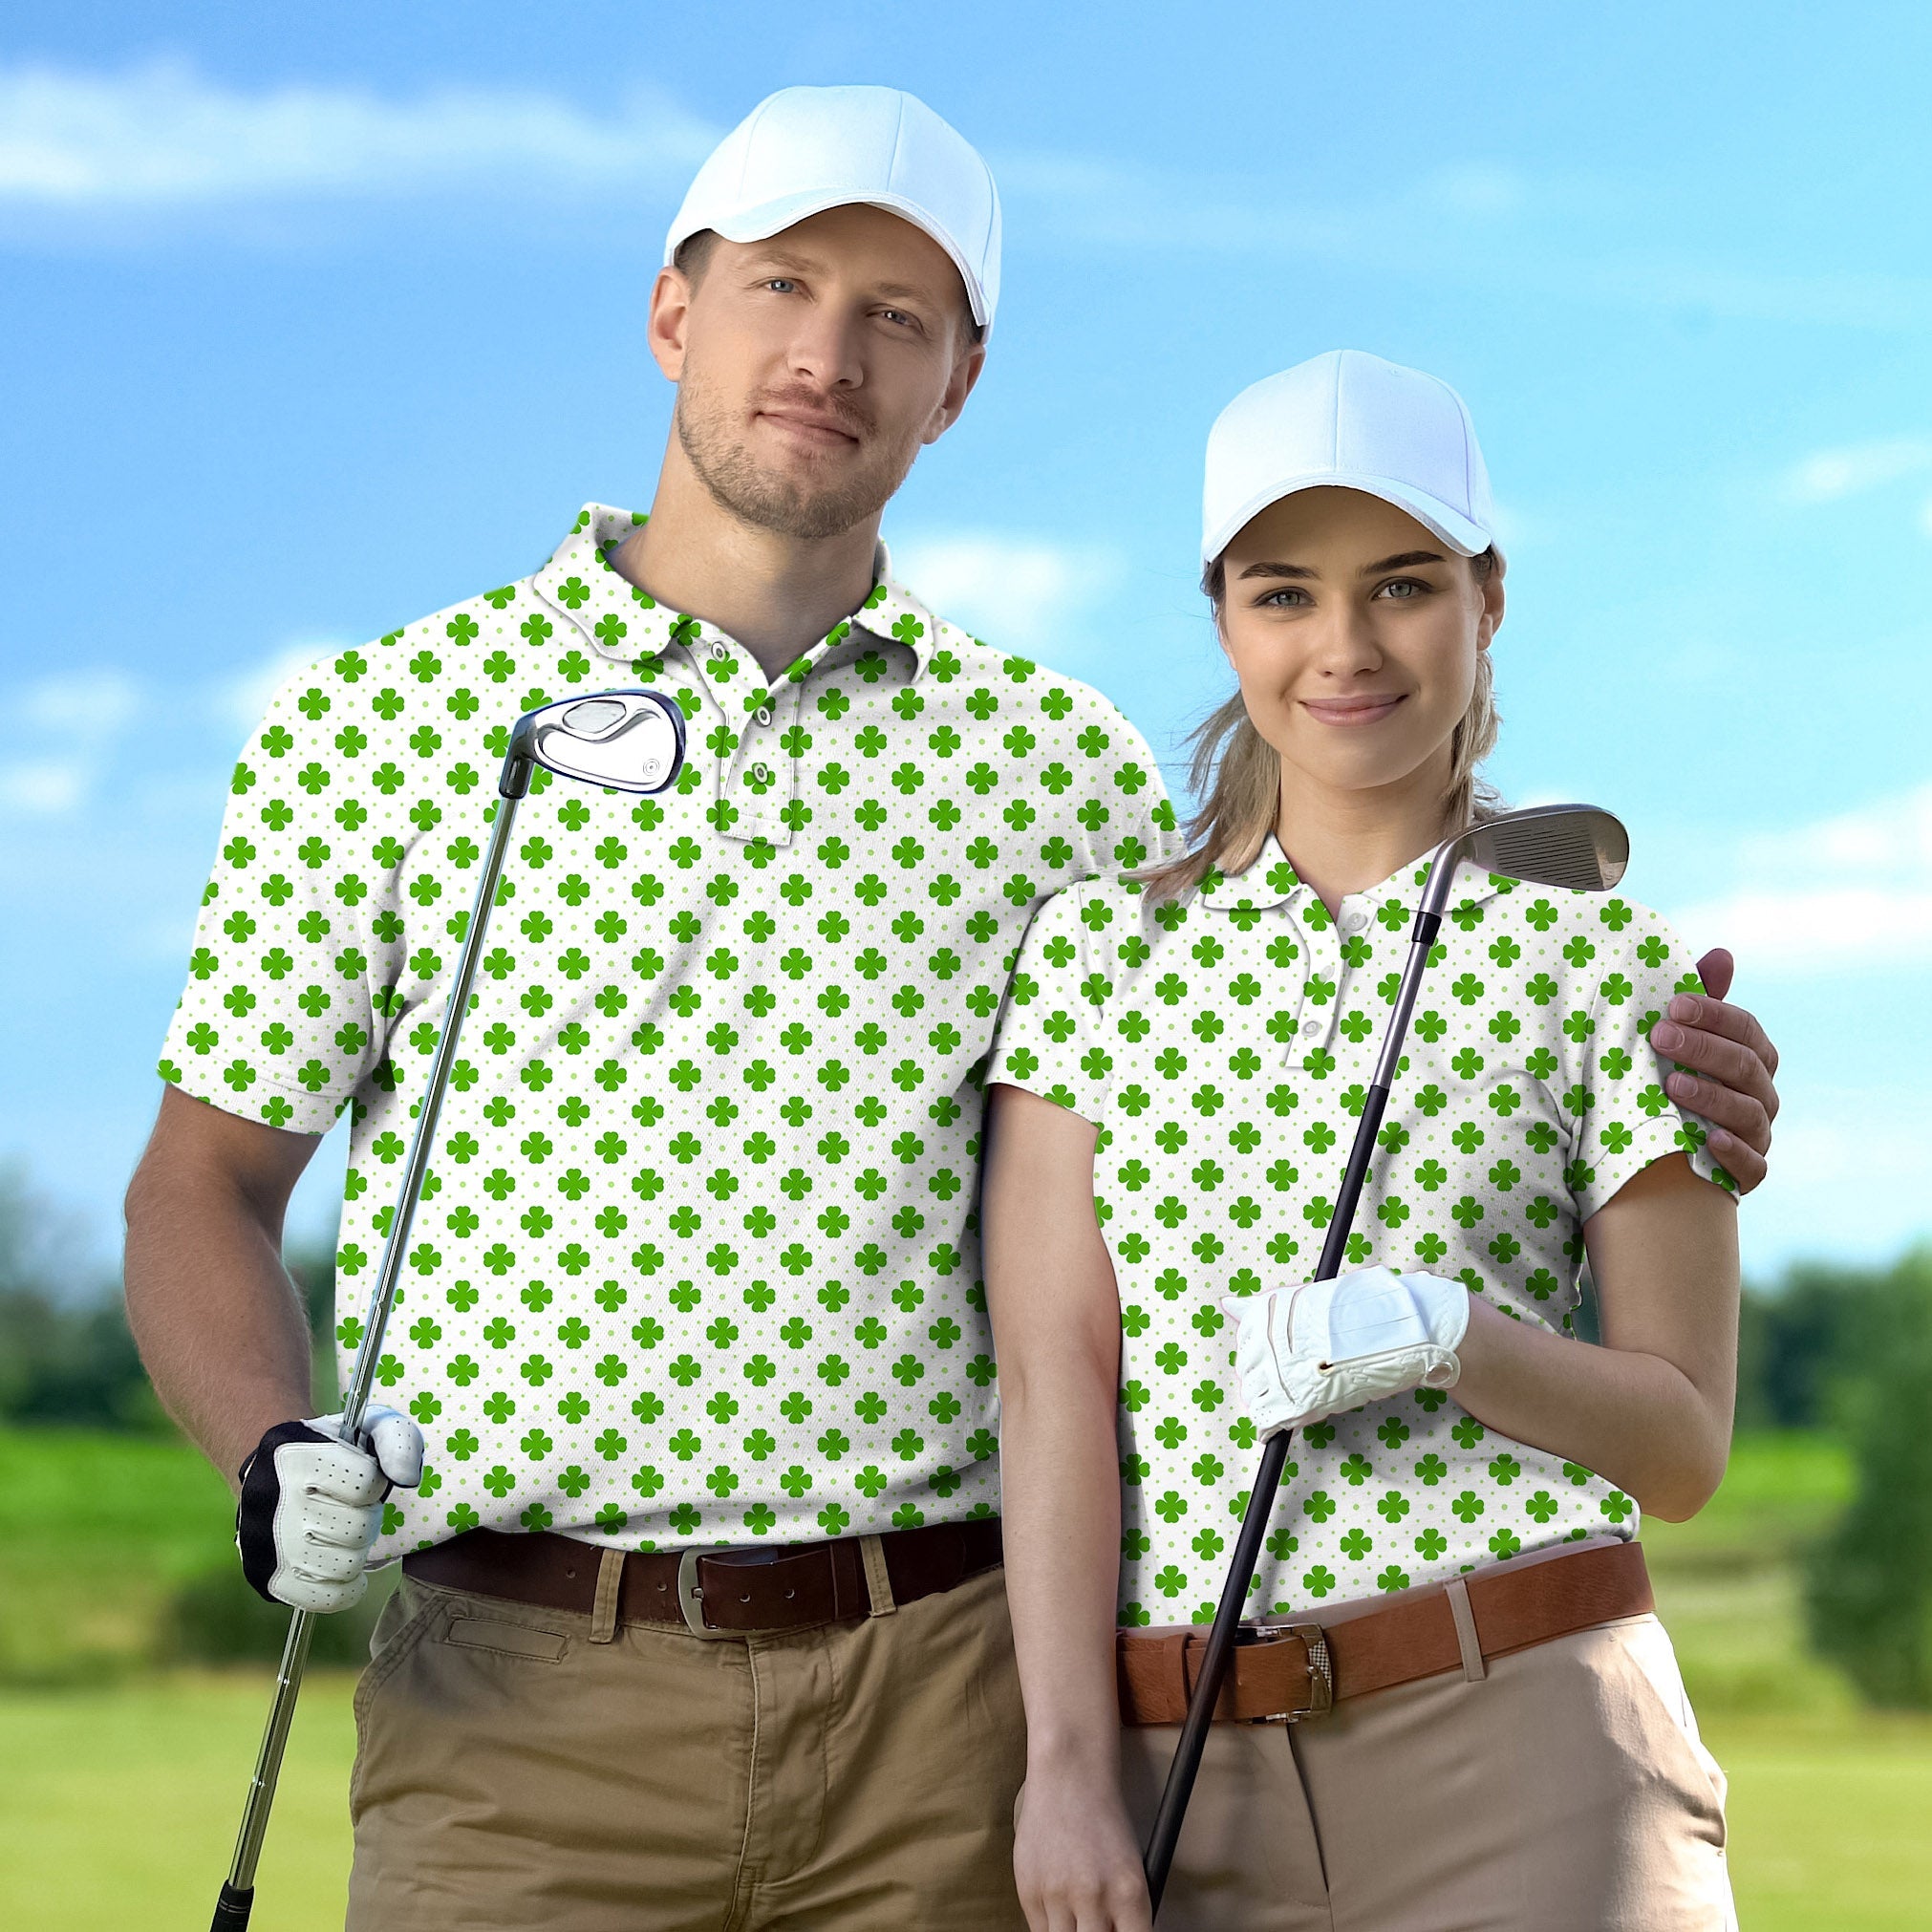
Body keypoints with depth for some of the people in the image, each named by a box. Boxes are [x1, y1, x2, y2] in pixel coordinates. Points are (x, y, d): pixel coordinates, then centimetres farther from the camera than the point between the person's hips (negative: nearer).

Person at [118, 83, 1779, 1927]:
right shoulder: (375, 721, 5)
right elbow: (201, 1188, 8)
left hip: (946, 1703, 2)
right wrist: (272, 1461, -12)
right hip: (525, 1702, -1)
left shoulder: (1049, 758, 10)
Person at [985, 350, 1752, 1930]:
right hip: (1187, 1779, 2)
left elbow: (1684, 1445, 3)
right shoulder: (1096, 950, 8)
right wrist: (1068, 1763, -8)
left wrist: (1439, 1334, -14)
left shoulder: (1610, 962, 3)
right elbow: (1053, 1384, 0)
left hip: (1524, 1753, -1)